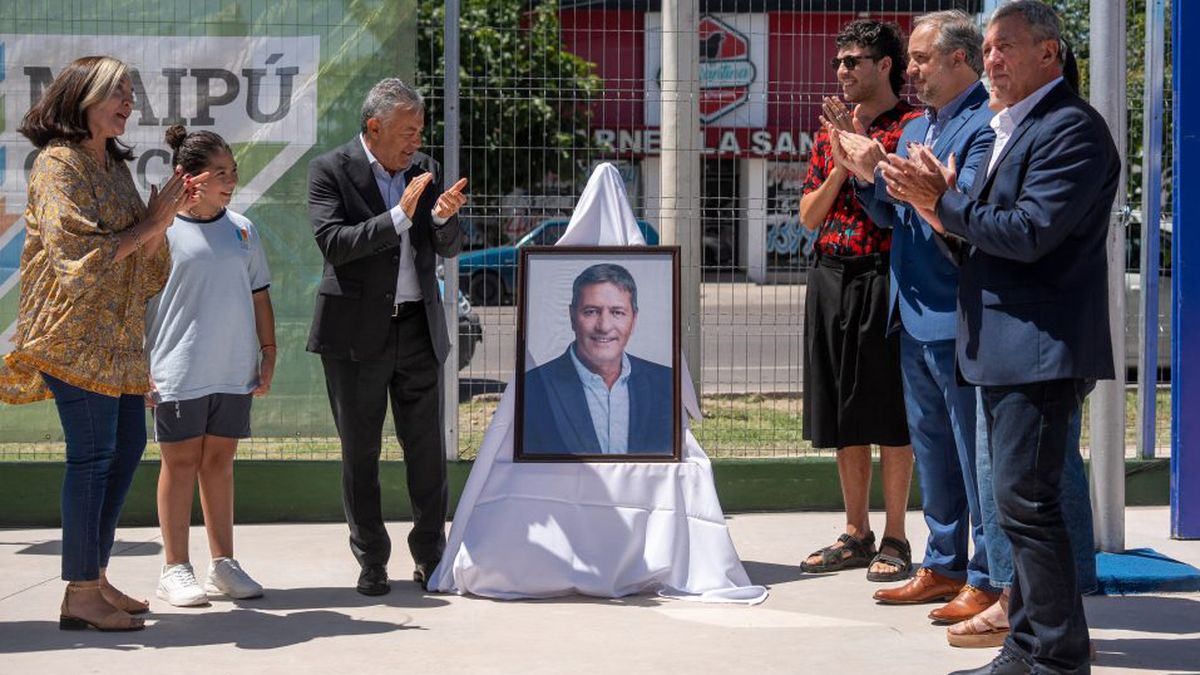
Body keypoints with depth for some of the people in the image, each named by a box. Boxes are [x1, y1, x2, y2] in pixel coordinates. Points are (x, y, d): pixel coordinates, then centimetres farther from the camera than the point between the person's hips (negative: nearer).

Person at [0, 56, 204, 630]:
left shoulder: (114, 166, 16)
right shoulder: (58, 163, -10)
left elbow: (141, 257, 17)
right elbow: (79, 254, -19)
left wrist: (164, 216, -1)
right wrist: (148, 224, -10)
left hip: (118, 335, 9)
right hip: (74, 334, -9)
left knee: (127, 446, 10)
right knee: (92, 454, -9)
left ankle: (95, 575, 20)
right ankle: (81, 595, -4)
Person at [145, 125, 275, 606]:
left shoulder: (242, 230, 9)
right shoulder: (161, 229, -7)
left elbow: (258, 295, 16)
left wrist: (268, 351, 11)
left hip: (234, 368, 4)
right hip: (180, 369, -4)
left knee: (220, 460, 10)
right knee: (181, 460, 3)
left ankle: (223, 563, 17)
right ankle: (175, 570, 9)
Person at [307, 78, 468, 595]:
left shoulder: (423, 169, 9)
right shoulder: (331, 171, -5)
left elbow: (449, 249, 11)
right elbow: (333, 243, -17)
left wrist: (443, 218, -12)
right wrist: (400, 216, -23)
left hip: (419, 329, 4)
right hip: (357, 334, -4)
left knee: (427, 449, 5)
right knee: (360, 453, 4)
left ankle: (430, 556, 16)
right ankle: (371, 562, 14)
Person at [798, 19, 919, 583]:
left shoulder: (912, 126, -4)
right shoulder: (831, 130, 15)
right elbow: (809, 215, 10)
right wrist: (841, 164, -5)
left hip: (884, 279, -6)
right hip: (831, 278, 6)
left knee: (890, 415, -2)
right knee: (843, 418, 10)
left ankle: (894, 539, 6)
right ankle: (856, 534, 19)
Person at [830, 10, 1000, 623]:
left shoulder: (986, 125, -13)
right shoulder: (914, 130, 17)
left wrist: (883, 171, -21)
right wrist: (863, 175, 2)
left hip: (959, 320, -10)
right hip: (916, 316, 10)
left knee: (975, 452, -3)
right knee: (932, 451, 17)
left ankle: (988, 581, 3)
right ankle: (943, 567, 27)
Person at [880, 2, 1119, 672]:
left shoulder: (1072, 128, -14)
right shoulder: (1015, 127, 18)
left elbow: (1029, 233, -22)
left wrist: (945, 200, -12)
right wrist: (935, 201, 1)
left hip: (1042, 347, -10)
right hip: (1007, 349, 10)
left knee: (1027, 500, -10)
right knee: (1023, 500, 14)